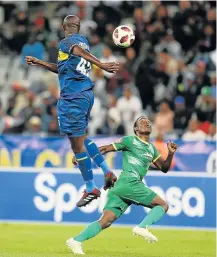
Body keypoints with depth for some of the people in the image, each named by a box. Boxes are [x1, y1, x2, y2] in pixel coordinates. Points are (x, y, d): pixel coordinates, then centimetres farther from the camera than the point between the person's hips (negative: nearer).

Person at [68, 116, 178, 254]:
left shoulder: (152, 149, 25)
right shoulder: (130, 140, 3)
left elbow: (164, 167, 26)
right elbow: (105, 149, 4)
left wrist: (171, 154, 9)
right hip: (129, 182, -7)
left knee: (106, 221, -3)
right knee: (163, 205, -7)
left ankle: (76, 241, -9)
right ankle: (142, 227, -21)